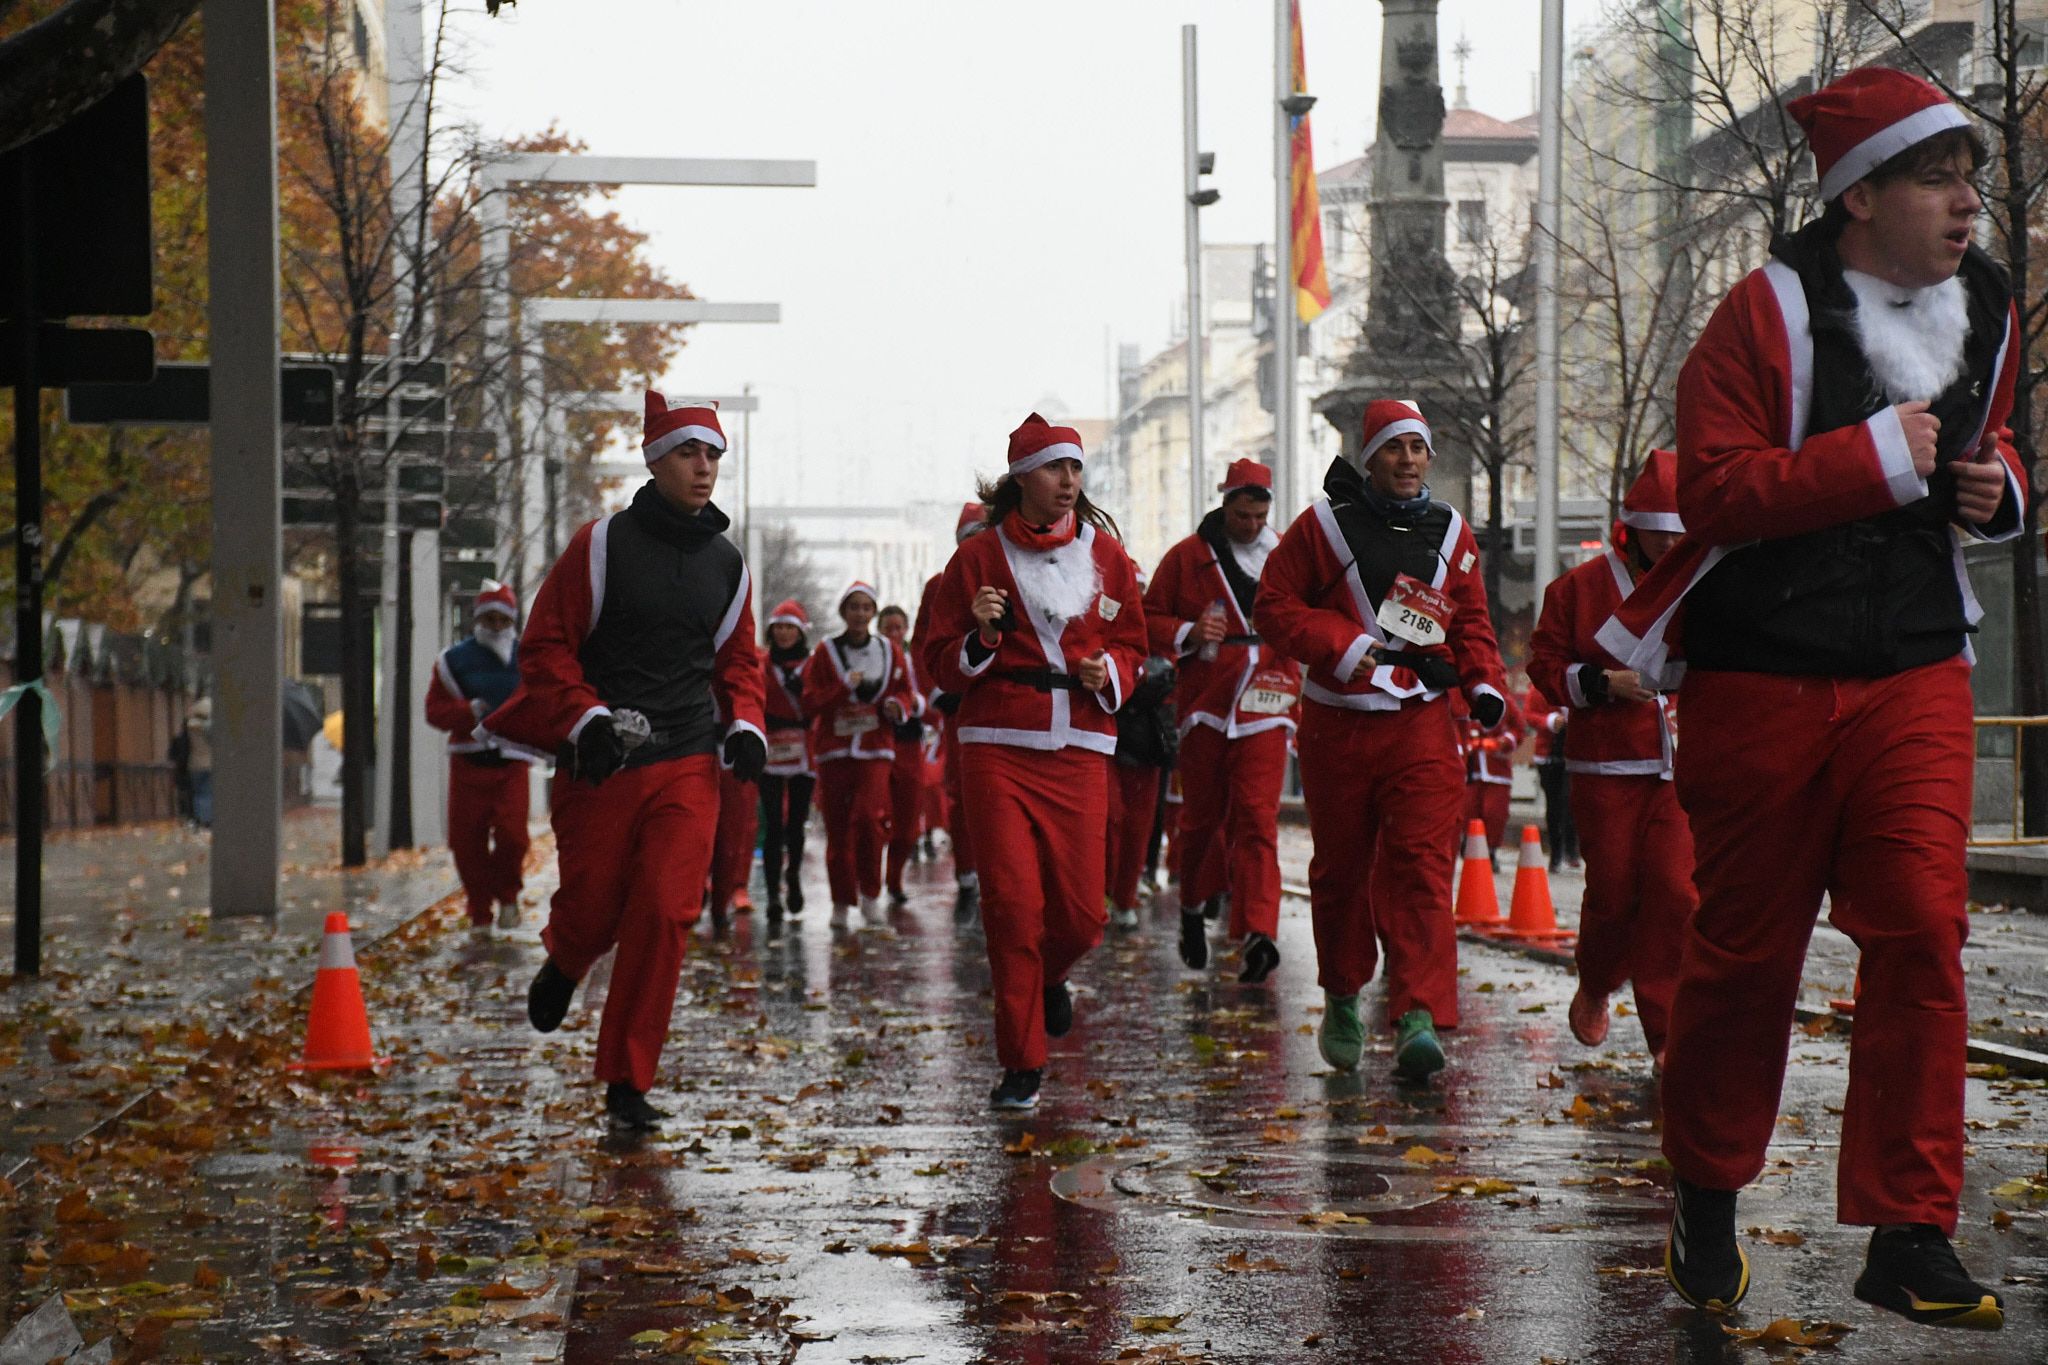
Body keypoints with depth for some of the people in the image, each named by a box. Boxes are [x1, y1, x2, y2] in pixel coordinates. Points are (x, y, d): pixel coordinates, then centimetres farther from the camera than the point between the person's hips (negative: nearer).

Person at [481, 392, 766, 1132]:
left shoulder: (726, 563, 10)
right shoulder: (602, 544, -3)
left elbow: (739, 658, 22)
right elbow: (545, 645, -1)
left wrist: (744, 725, 4)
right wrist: (585, 718, -13)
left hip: (688, 765, 2)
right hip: (600, 764, -2)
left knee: (665, 913, -10)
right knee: (592, 910, 6)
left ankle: (627, 1085, -1)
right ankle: (562, 963, 47)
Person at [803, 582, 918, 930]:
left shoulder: (890, 651, 8)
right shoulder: (825, 652, 3)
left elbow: (906, 693, 15)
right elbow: (810, 703, -2)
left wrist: (898, 706, -7)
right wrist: (844, 687, -16)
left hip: (876, 748, 0)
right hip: (834, 748, 0)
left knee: (869, 816, -20)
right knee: (837, 827, 1)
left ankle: (871, 894, -4)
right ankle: (842, 903, 13)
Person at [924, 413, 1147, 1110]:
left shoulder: (1105, 554, 11)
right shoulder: (978, 558, 5)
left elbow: (1132, 647, 18)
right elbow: (942, 666, 7)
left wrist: (1108, 673, -4)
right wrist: (981, 637, -14)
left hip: (1080, 752, 2)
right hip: (997, 750, -2)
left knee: (1081, 912, -4)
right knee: (1011, 903, -9)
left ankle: (1048, 978, 33)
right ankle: (1021, 1065, 1)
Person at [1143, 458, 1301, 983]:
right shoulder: (1187, 557, 4)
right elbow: (1150, 619, 7)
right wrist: (1187, 634, -12)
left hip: (1264, 704, 0)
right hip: (1205, 703, 0)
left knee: (1257, 817, -11)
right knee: (1202, 815, 9)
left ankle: (1258, 933, -18)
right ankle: (1192, 907, 32)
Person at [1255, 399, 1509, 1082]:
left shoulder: (1451, 533, 9)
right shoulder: (1324, 525, -1)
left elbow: (1471, 621, 17)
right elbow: (1274, 605, 0)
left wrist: (1485, 685, 0)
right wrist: (1344, 646, -13)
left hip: (1423, 723, 1)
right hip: (1337, 723, -1)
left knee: (1421, 865, -12)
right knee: (1341, 866, 10)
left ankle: (1418, 1017, -19)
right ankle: (1341, 998, 30)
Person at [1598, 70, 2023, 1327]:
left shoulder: (1987, 310, 8)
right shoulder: (1770, 312, -10)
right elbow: (1714, 486, -18)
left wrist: (1994, 487, 4)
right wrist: (1876, 458, -22)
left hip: (1917, 672, 4)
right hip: (1764, 675, -4)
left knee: (1923, 931, -9)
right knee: (1748, 943, 7)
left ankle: (1911, 1235, -4)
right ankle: (1707, 1192, 27)